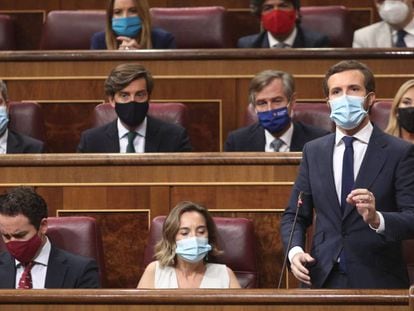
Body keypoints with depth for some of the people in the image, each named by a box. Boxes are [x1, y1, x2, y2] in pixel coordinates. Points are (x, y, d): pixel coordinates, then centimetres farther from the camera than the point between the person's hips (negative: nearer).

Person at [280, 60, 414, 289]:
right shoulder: (313, 151, 7)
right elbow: (294, 215, 11)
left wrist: (377, 219, -29)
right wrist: (295, 251, -8)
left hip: (378, 281, -3)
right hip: (325, 279, 3)